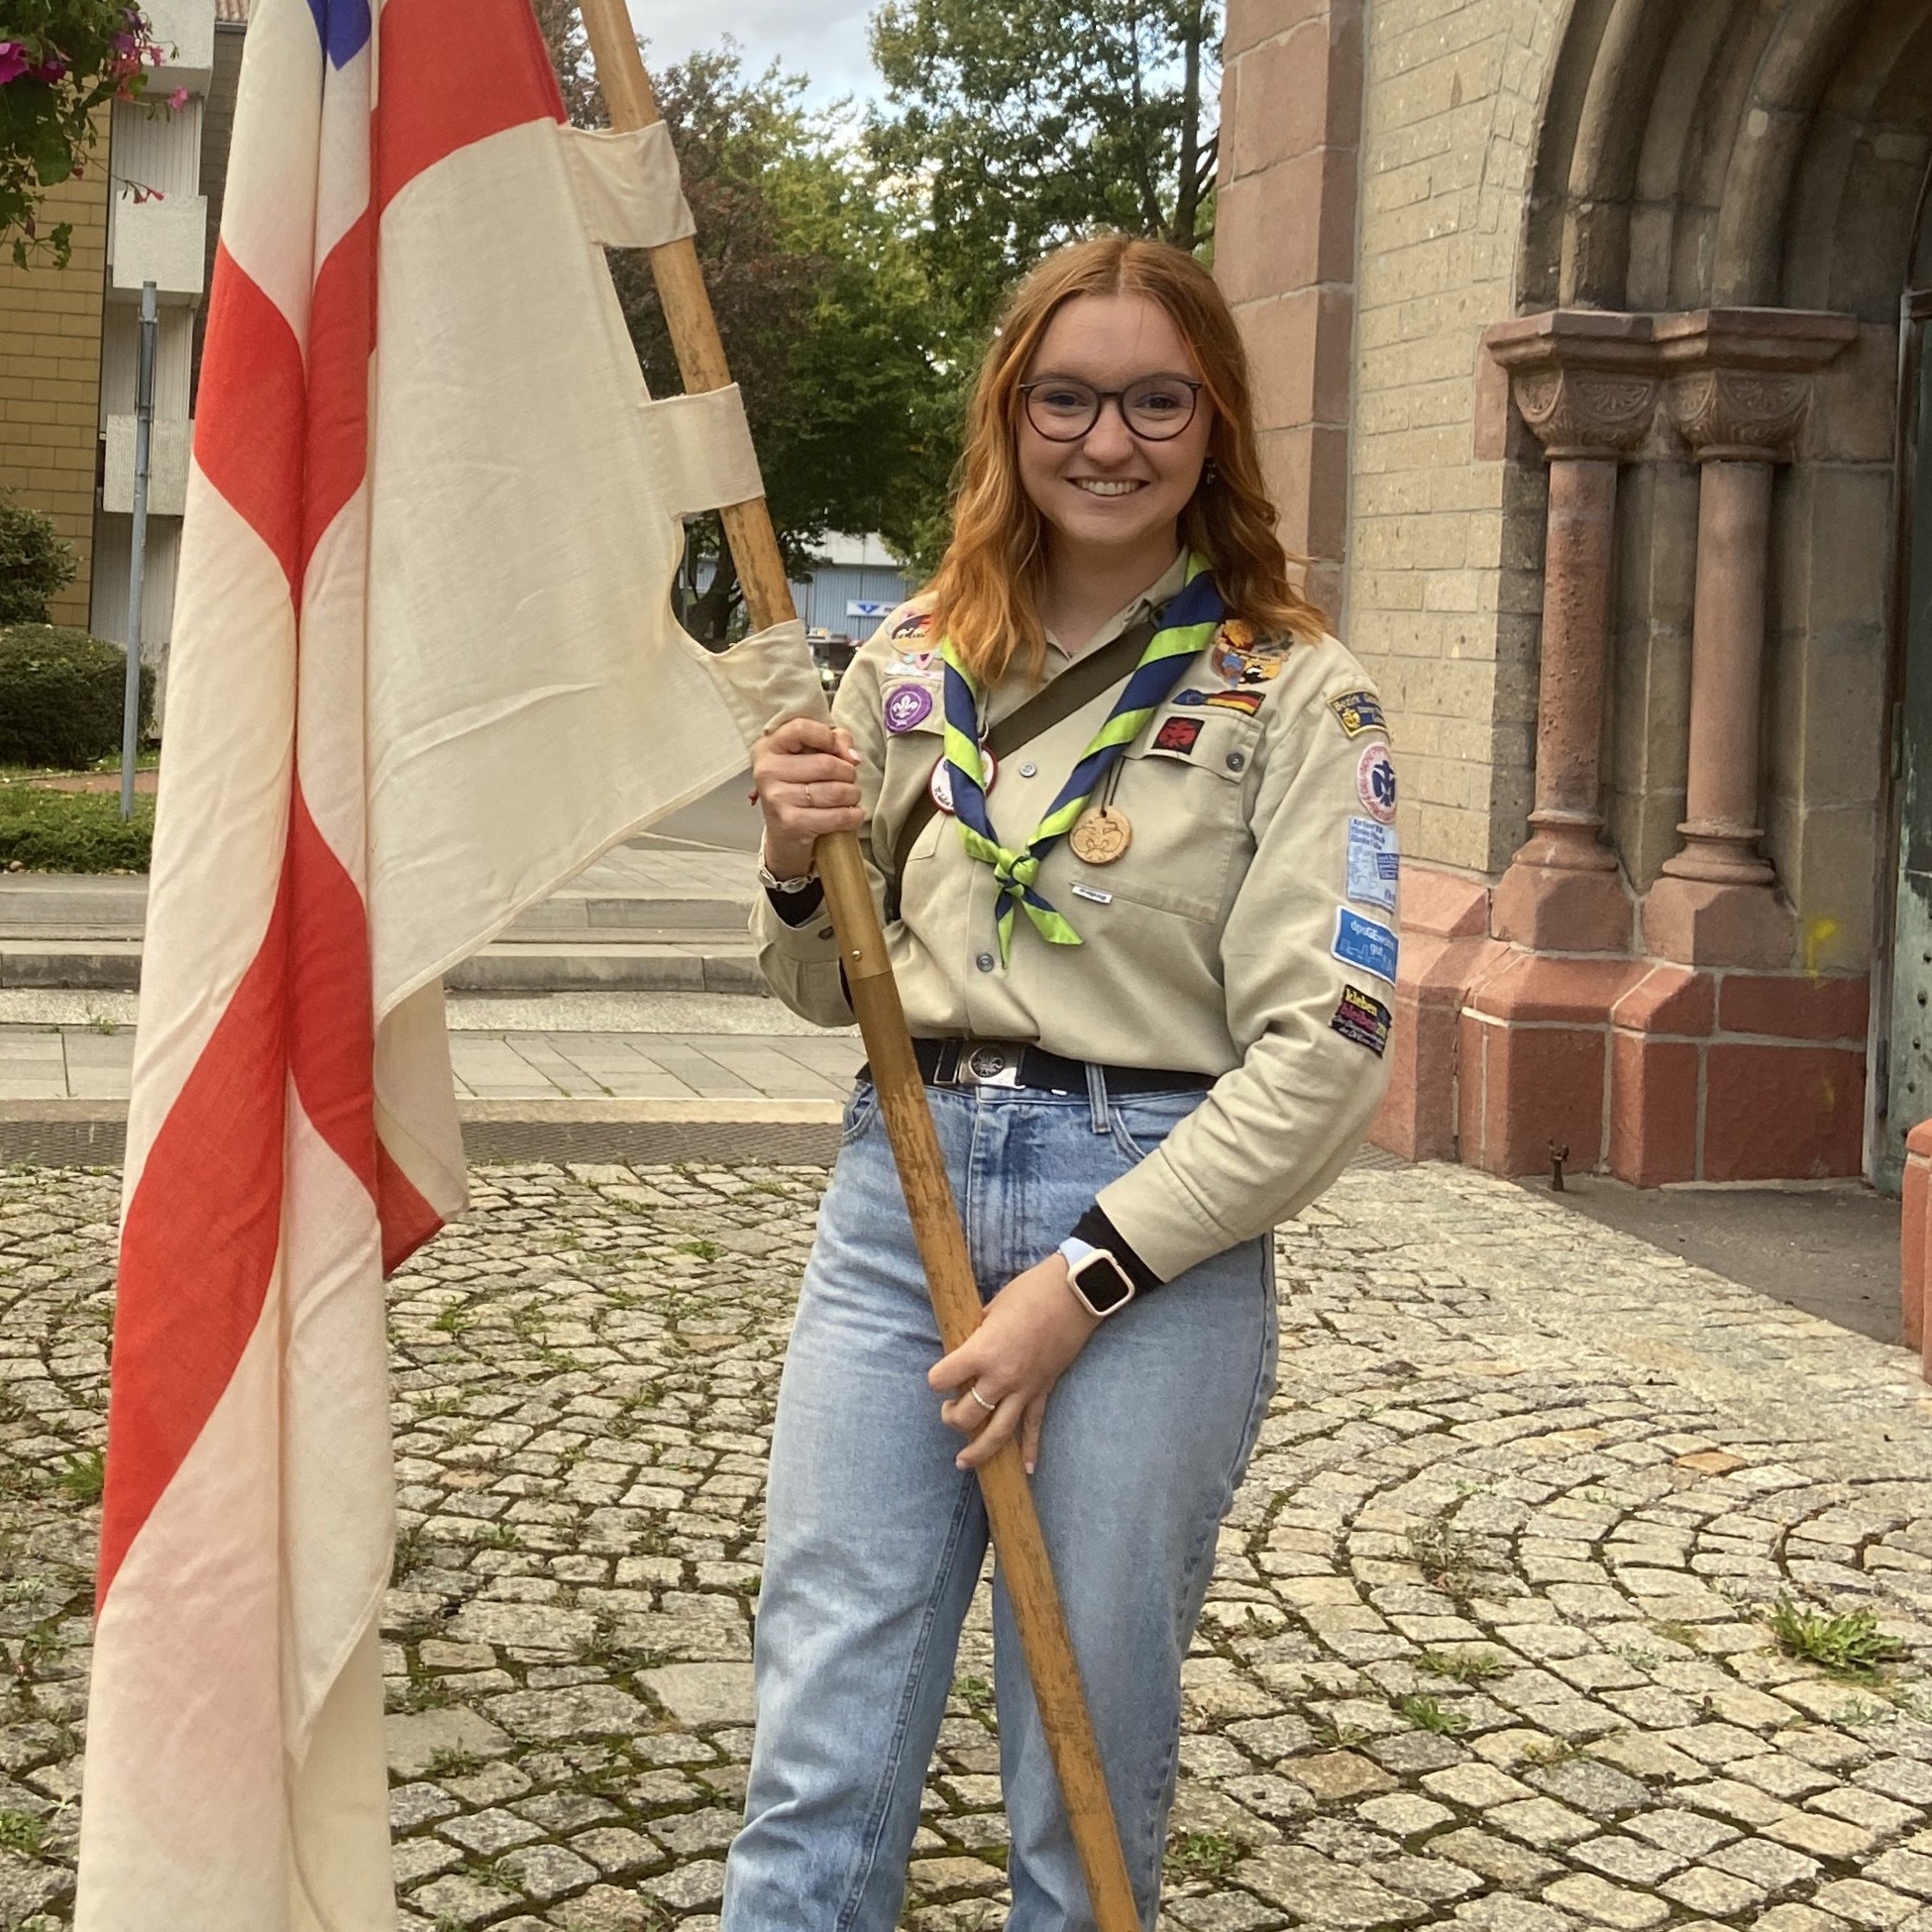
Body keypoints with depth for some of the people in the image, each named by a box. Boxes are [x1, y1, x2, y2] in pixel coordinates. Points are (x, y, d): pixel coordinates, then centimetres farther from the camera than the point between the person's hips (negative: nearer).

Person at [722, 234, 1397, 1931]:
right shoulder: (917, 657, 10)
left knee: (1090, 1764, 7)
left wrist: (1085, 1279, -14)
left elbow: (1322, 1052, -9)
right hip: (902, 1179, 4)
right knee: (823, 1753, 5)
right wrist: (802, 870, -4)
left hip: (1158, 1229, -3)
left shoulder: (1294, 692, -3)